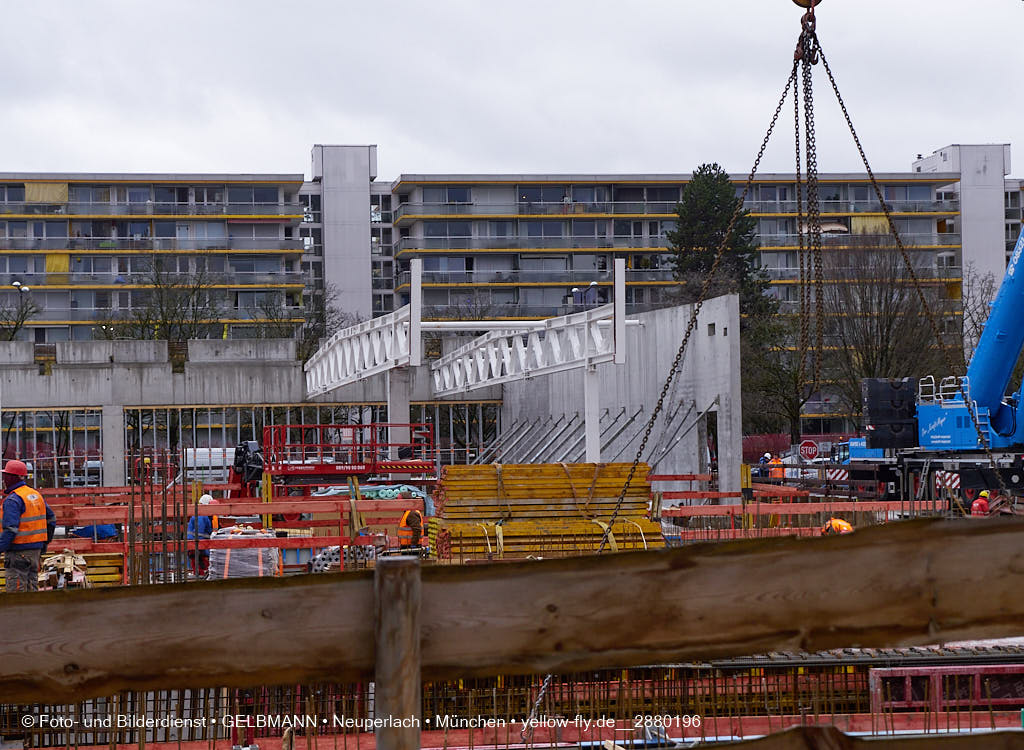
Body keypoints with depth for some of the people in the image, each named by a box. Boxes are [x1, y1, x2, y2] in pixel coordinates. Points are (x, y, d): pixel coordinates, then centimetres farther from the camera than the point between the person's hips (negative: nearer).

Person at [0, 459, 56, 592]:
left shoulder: (12, 500, -15)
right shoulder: (36, 495, 12)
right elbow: (51, 520, 19)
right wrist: (45, 542, 26)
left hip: (18, 551, -8)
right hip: (36, 549, 8)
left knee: (16, 591, -6)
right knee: (31, 587, 14)